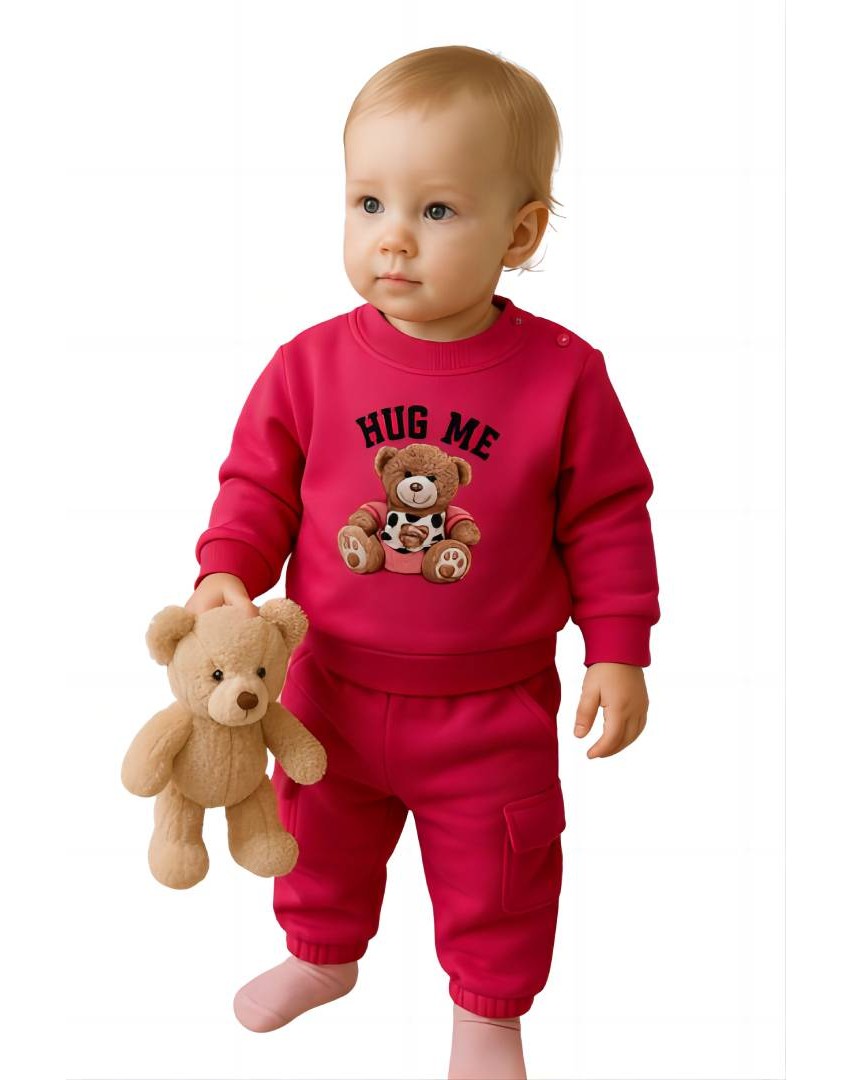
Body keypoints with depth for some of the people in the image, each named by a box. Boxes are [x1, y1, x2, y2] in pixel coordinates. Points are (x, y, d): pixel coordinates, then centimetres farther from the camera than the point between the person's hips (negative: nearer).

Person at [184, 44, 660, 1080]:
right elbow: (257, 483, -2)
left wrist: (619, 650, -8)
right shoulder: (310, 364, -12)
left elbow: (608, 519, -8)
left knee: (495, 874, 18)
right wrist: (224, 576, -18)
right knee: (320, 835, 26)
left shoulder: (563, 375, -16)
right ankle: (322, 956, 57)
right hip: (332, 690, 2)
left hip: (492, 709, -2)